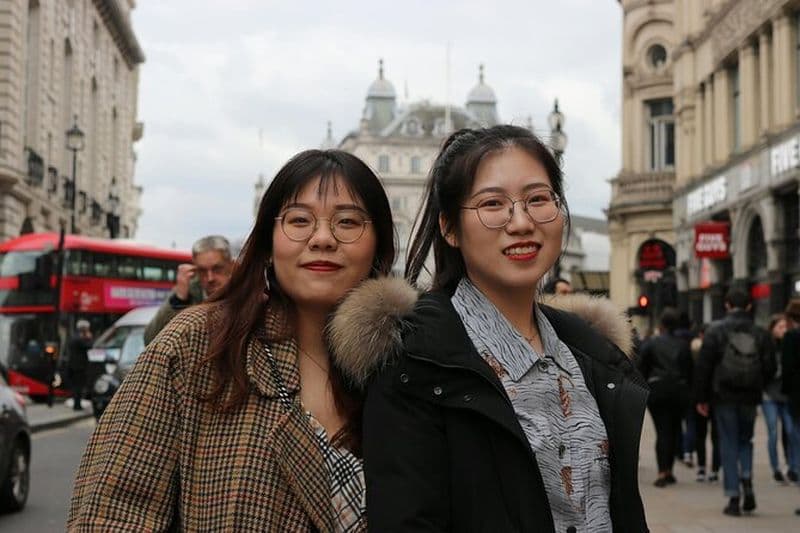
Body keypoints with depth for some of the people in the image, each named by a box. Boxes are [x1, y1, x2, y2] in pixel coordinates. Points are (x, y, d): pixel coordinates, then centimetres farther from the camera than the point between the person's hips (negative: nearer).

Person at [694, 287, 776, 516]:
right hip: (750, 397, 2)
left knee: (729, 444, 4)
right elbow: (770, 368, 4)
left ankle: (733, 498, 1)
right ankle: (747, 481, -3)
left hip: (724, 396, -2)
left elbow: (703, 366, -6)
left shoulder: (715, 331, -5)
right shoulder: (760, 334, 2)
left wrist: (701, 398, 0)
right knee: (745, 440, 19)